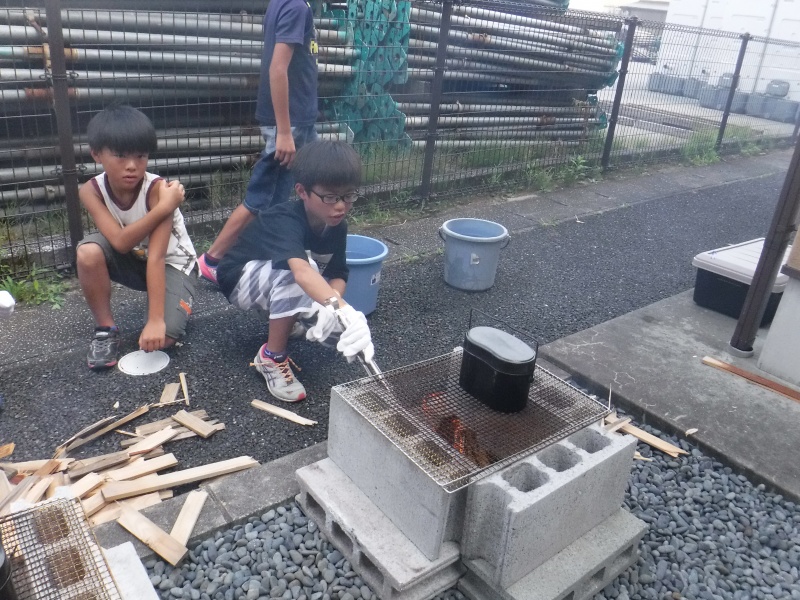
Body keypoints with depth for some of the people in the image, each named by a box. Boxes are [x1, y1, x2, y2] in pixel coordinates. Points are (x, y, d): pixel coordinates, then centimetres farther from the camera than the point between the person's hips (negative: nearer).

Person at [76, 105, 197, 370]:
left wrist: (156, 320, -37)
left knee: (161, 338, -24)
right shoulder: (91, 191, -18)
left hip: (171, 263, -3)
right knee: (88, 251, -29)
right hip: (133, 260, 4)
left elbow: (156, 257, -33)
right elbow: (121, 242, -30)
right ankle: (105, 328, -8)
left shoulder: (157, 190, -29)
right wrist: (163, 208, -39)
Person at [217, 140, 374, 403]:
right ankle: (272, 356, -21)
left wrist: (329, 307, -37)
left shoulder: (337, 226, -14)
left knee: (341, 328, -13)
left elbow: (338, 275, -14)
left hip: (284, 285, 7)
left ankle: (284, 317, 15)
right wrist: (343, 310, -71)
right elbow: (301, 271, -55)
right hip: (242, 280, -6)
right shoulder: (285, 221, -37)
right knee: (292, 273, -39)